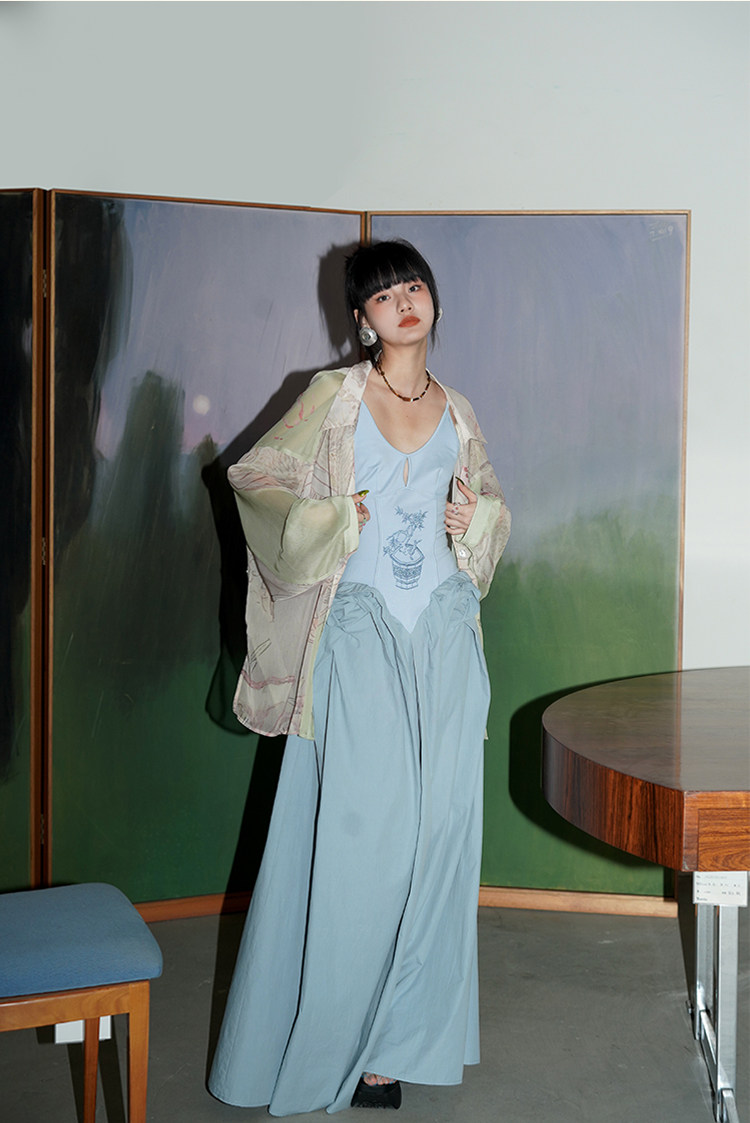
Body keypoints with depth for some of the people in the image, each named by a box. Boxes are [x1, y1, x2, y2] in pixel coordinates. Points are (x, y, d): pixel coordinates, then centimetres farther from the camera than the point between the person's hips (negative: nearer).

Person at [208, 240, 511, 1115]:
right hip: (360, 632, -4)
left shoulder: (457, 411, 13)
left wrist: (476, 520, 0)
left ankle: (396, 1036, 15)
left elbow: (494, 505, 23)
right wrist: (330, 520, -10)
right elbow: (251, 478, 4)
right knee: (355, 826, -5)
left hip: (445, 634, 4)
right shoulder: (335, 397, 2)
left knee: (436, 827, 2)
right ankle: (334, 1035, 9)